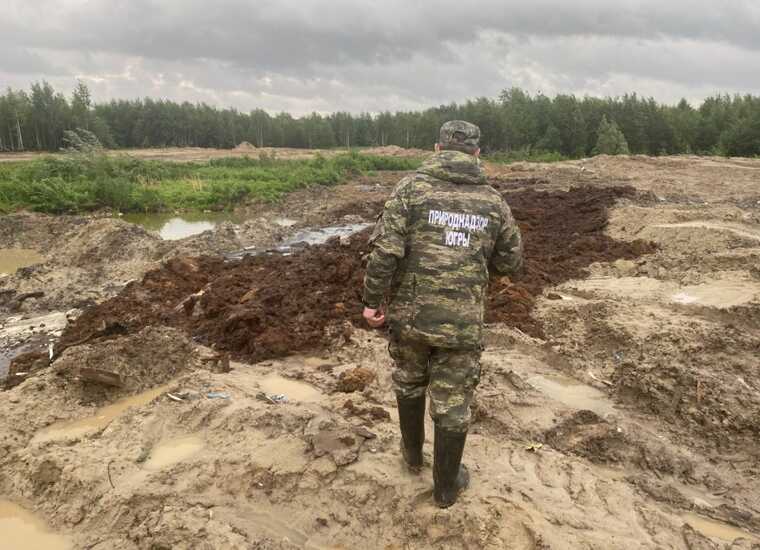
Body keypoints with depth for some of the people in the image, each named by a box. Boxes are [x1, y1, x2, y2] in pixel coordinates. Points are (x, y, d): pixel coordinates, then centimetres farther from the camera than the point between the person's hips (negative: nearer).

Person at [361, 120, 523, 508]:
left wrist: (372, 301, -6)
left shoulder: (411, 188, -7)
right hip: (462, 321, 0)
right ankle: (446, 486, 30)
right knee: (452, 404, 14)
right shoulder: (493, 202, 0)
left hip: (409, 313, 0)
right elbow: (510, 262, 11)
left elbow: (385, 249, -16)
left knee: (409, 380, 26)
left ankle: (412, 453, 46)